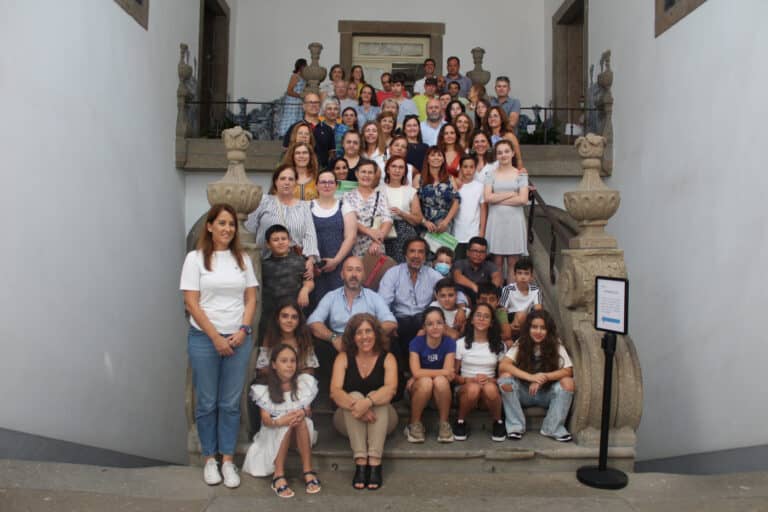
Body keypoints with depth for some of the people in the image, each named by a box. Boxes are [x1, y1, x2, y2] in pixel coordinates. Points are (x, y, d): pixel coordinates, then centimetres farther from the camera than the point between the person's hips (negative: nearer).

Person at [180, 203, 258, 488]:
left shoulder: (243, 259, 7)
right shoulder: (196, 258, -2)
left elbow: (251, 299, 8)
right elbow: (191, 303, -7)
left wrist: (243, 330, -7)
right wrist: (216, 337, -10)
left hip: (238, 339, 2)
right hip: (204, 339, -2)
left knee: (231, 403, 6)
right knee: (207, 403, 7)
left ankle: (228, 460, 16)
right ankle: (209, 459, 21)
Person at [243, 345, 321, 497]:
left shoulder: (304, 383, 0)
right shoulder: (265, 389, -6)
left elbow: (309, 411, -1)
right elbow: (265, 419, -14)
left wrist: (303, 413, -27)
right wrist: (278, 422, -37)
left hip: (301, 433, 2)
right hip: (273, 433, -1)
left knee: (300, 420, -32)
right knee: (288, 423, -33)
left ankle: (308, 471, -32)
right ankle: (278, 474, -38)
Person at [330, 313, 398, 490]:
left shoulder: (387, 358, -4)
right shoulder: (343, 358, -3)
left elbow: (390, 389, -23)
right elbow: (335, 391, -17)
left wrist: (368, 402, -42)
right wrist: (355, 404, -37)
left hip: (381, 418, 0)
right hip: (348, 419, 0)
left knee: (376, 397, -28)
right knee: (354, 396, -27)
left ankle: (375, 463, -37)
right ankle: (360, 462, -36)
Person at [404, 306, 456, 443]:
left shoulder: (449, 342, -12)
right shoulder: (416, 342, -15)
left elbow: (448, 373, -19)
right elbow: (416, 372, -24)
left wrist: (422, 375, -22)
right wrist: (442, 372, -23)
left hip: (442, 391, 1)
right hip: (419, 388, 0)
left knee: (440, 381, -33)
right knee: (426, 381, -35)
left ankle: (444, 424, -13)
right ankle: (414, 424, -12)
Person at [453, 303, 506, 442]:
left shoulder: (498, 345, 7)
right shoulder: (461, 343, 3)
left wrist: (490, 380, -14)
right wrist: (469, 380, -17)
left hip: (490, 386, 1)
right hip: (466, 387, -1)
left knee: (490, 388, -36)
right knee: (473, 388, -37)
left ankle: (498, 422, -8)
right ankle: (460, 421, -10)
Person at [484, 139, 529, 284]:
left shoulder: (521, 175, 8)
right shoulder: (491, 175, 9)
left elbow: (523, 199, -5)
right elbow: (487, 198, -5)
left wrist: (498, 199, -6)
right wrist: (511, 194, -6)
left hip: (515, 220, 0)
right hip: (496, 220, 0)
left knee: (512, 263, 0)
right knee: (497, 262, 1)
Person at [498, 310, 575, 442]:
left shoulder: (556, 346, -7)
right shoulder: (521, 344, -8)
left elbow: (568, 371, -18)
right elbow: (503, 366, -22)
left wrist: (544, 377, -33)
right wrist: (531, 377, -34)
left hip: (547, 393, 0)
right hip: (524, 393, 0)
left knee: (568, 382, -27)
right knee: (505, 377, -27)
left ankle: (553, 428, -14)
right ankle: (515, 426, -17)